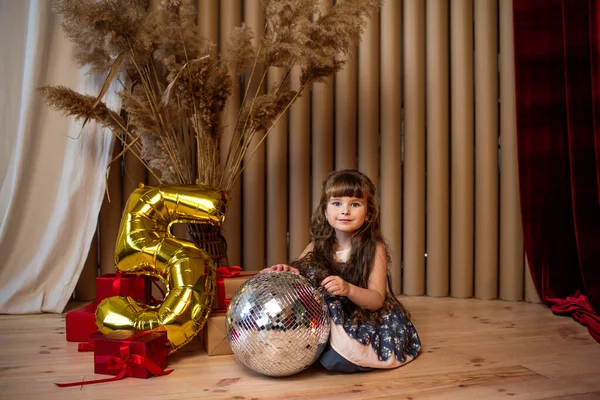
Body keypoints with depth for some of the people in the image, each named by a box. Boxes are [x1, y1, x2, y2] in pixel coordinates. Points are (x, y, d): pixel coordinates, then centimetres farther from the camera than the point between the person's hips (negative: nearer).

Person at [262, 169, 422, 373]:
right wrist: (287, 271, -26)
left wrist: (348, 289, -36)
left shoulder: (374, 249, -12)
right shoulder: (317, 247, -1)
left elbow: (377, 300, -16)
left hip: (368, 322, -3)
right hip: (327, 320, 4)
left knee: (335, 360, -31)